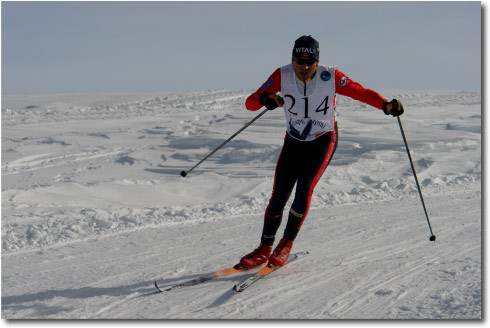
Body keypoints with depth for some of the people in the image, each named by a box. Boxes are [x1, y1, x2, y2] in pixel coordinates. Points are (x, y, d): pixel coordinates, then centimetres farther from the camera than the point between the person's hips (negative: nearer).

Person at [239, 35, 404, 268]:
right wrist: (265, 99, -41)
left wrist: (386, 105, -33)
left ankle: (286, 244, -6)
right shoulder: (282, 76, -16)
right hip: (294, 141, 2)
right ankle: (265, 249, 9)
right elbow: (250, 103, -18)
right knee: (279, 194, -6)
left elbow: (362, 93, -15)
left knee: (305, 186, -22)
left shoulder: (330, 77, -20)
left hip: (324, 140, -2)